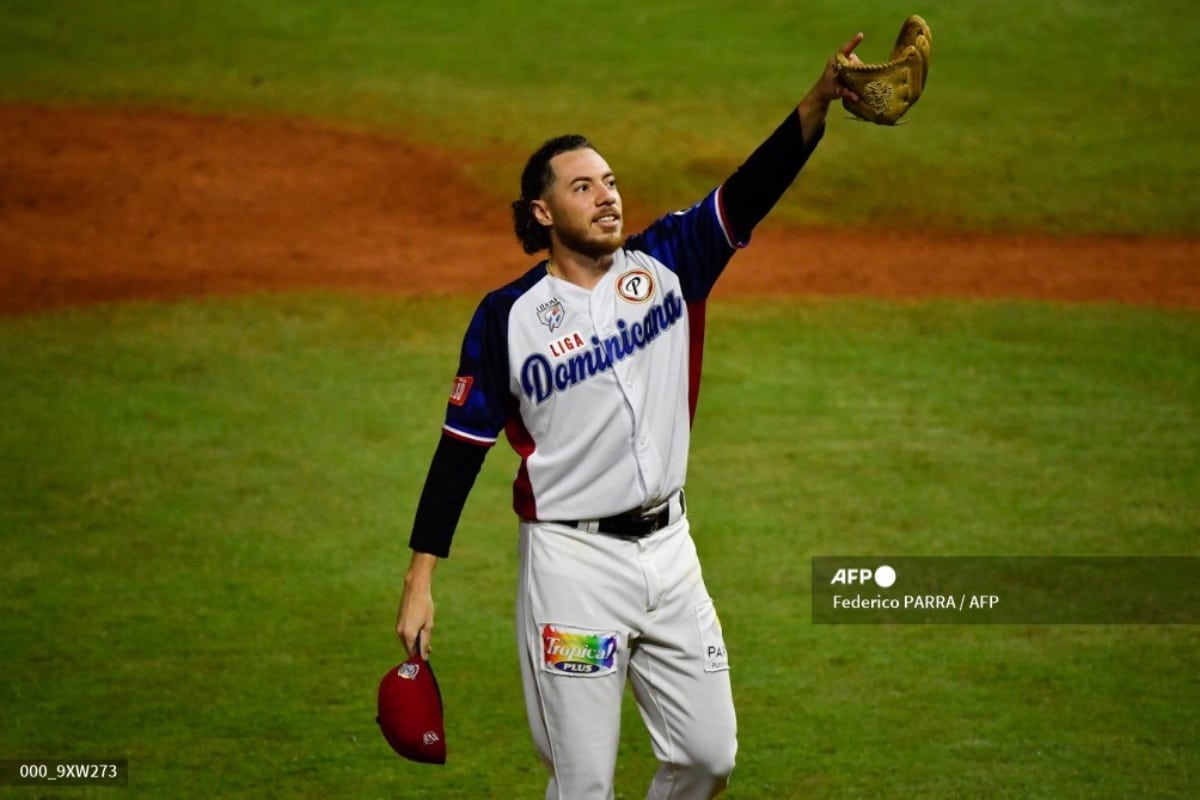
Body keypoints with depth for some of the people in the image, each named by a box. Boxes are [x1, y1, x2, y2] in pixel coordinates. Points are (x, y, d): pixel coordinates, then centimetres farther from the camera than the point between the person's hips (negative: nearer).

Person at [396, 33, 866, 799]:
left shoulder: (665, 263, 2)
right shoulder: (507, 317, -7)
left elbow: (751, 191, -12)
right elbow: (462, 448, -4)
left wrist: (819, 102, -29)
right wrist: (420, 581, -8)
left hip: (669, 547, 4)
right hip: (573, 562, -4)